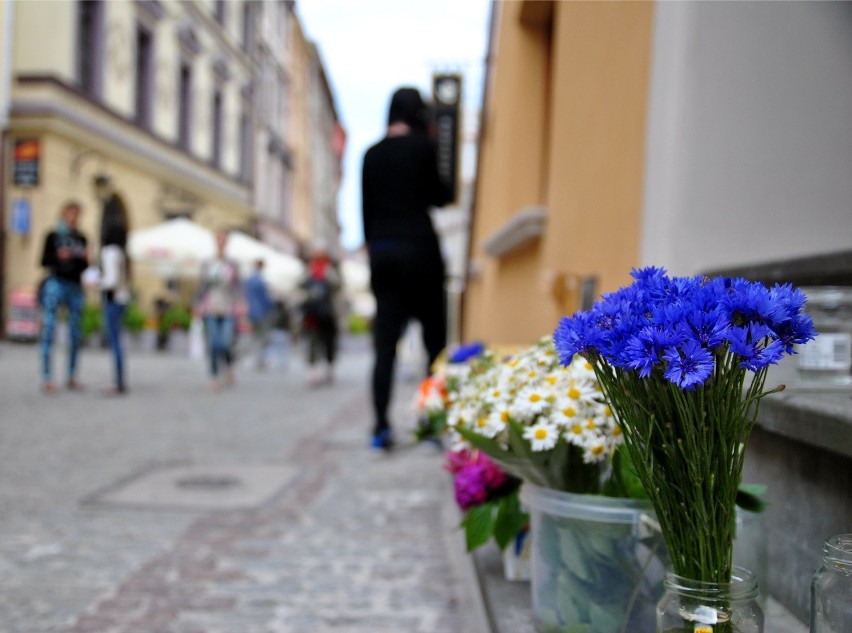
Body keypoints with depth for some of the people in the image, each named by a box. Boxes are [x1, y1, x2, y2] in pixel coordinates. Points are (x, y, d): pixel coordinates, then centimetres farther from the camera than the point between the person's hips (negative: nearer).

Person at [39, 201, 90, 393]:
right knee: (49, 330, -9)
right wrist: (58, 256, -16)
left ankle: (72, 377, 9)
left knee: (76, 334, 2)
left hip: (76, 287, 3)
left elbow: (85, 268, 14)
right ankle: (46, 378, -10)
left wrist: (85, 258, -6)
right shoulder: (53, 236, 6)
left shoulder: (81, 239, 14)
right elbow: (44, 261, 2)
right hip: (55, 284, -3)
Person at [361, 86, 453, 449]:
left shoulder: (372, 154, 10)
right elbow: (438, 198, -1)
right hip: (418, 248, -4)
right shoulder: (422, 147, -4)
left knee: (385, 344, 3)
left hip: (381, 252, 5)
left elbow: (366, 209, 12)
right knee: (435, 339, 4)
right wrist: (449, 189, 20)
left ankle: (381, 426, -3)